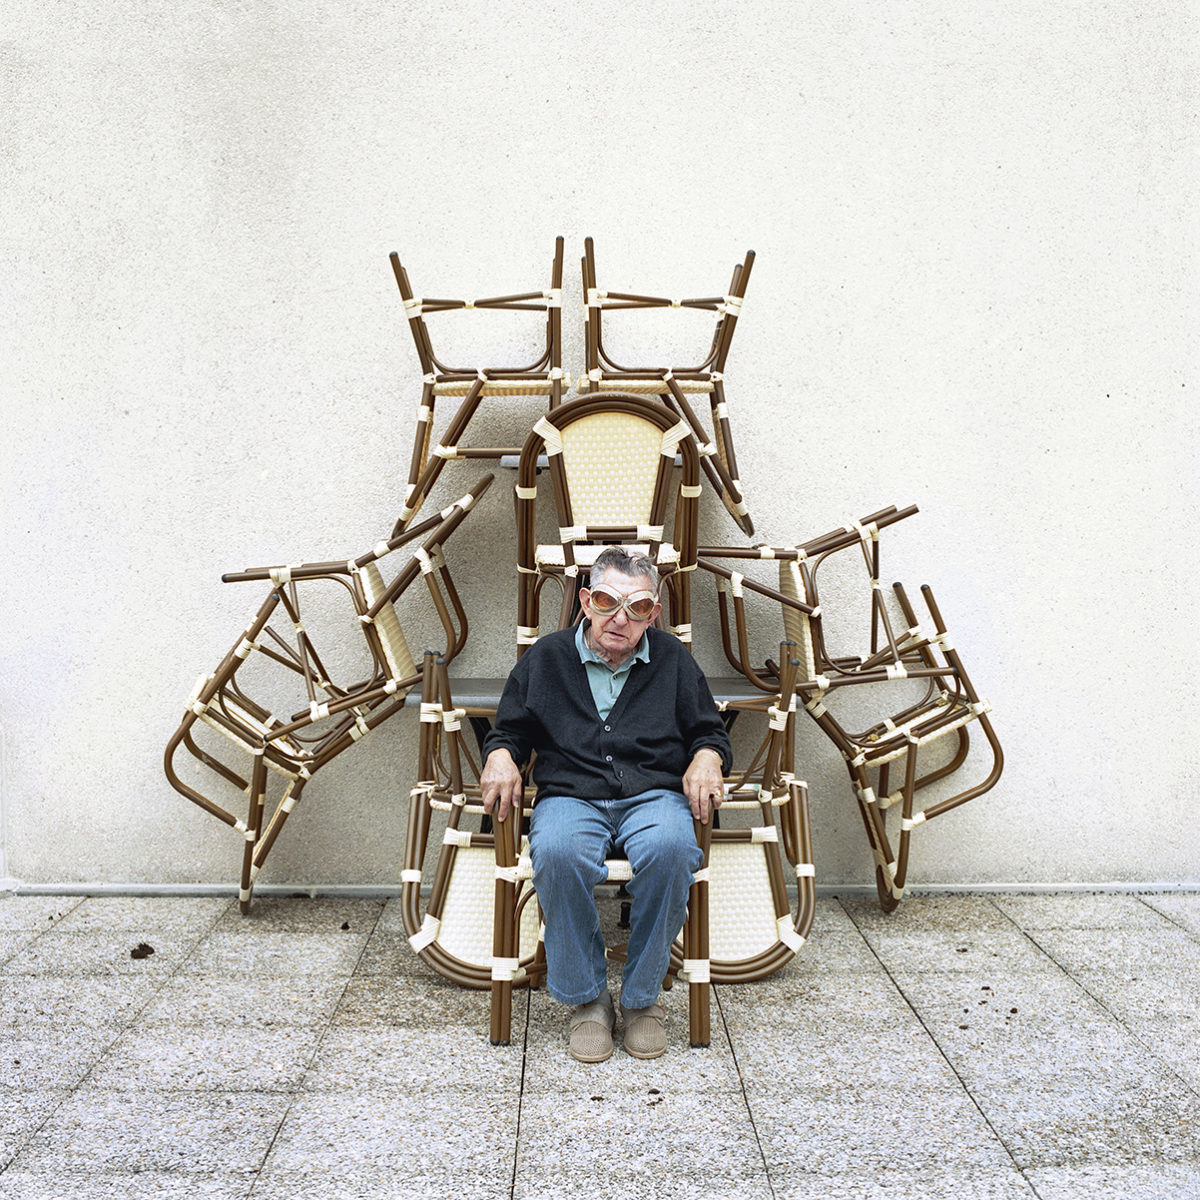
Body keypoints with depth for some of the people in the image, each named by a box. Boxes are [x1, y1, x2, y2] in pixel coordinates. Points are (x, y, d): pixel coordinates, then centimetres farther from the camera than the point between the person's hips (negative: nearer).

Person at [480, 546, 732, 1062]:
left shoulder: (672, 658, 16)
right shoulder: (546, 656, 14)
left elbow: (710, 730, 21)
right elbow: (508, 729, 21)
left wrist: (706, 759, -2)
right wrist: (501, 757, -2)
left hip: (653, 795, 0)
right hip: (570, 796, 0)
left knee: (670, 849, -36)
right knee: (559, 854, -36)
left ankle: (642, 998, -13)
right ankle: (587, 998, -14)